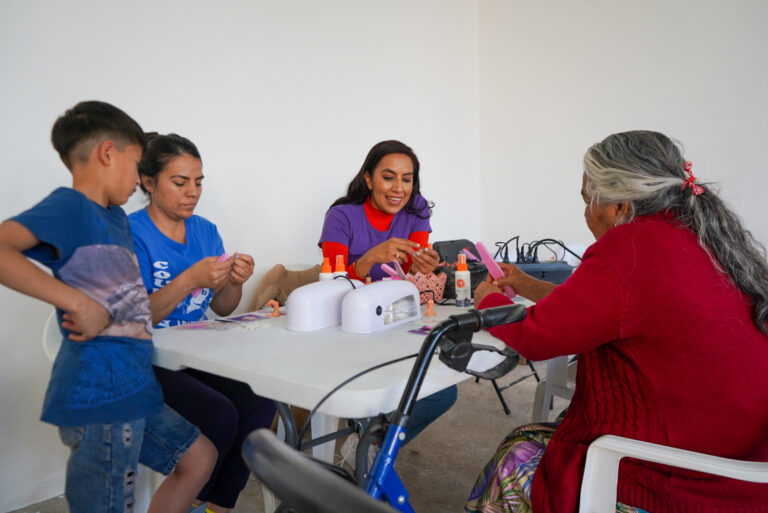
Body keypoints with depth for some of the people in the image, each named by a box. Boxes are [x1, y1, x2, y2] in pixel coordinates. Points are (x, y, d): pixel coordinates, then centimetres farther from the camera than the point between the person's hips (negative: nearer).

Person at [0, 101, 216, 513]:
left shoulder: (116, 216, 16)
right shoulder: (70, 206, -11)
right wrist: (78, 302, -28)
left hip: (130, 388, 10)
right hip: (99, 392, -10)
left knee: (199, 457, 21)